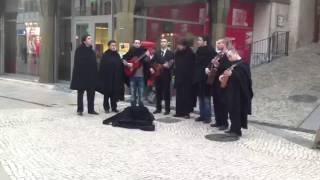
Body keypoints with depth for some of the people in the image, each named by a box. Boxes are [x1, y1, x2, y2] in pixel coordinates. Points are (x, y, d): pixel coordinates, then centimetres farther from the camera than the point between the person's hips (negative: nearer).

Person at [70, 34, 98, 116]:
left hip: (91, 76, 6)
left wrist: (95, 75, 7)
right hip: (81, 75, -6)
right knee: (80, 93, 3)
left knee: (91, 94, 9)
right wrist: (77, 74, -20)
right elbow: (77, 63, -13)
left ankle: (91, 109, 18)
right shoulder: (79, 50, -7)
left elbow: (95, 64, 12)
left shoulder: (92, 51, 12)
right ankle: (80, 110, 9)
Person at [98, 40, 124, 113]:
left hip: (116, 77, 4)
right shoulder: (105, 55, -4)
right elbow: (102, 67, -8)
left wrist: (121, 77, 5)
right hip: (107, 77, -4)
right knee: (107, 93, 2)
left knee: (115, 92, 6)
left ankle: (114, 107, 14)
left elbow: (121, 66, 11)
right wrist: (102, 77, -14)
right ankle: (106, 107, 11)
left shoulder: (117, 55, 10)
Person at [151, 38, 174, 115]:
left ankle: (167, 109, 5)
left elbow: (173, 63, -7)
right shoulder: (157, 53, 14)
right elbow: (153, 61, 9)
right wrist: (151, 68, -8)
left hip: (166, 75, -4)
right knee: (158, 92, 8)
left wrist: (168, 66, -24)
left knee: (166, 92, 0)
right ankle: (158, 108, 16)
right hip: (158, 74, 4)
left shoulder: (171, 53, 2)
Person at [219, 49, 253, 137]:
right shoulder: (233, 64, 16)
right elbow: (229, 72, 24)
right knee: (232, 110, 12)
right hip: (232, 91, 9)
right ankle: (234, 129, 20)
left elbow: (242, 75, -25)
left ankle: (237, 130, -2)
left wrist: (231, 74, -33)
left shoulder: (242, 64, -12)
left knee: (237, 111, -6)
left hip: (239, 92, -9)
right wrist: (223, 75, 4)